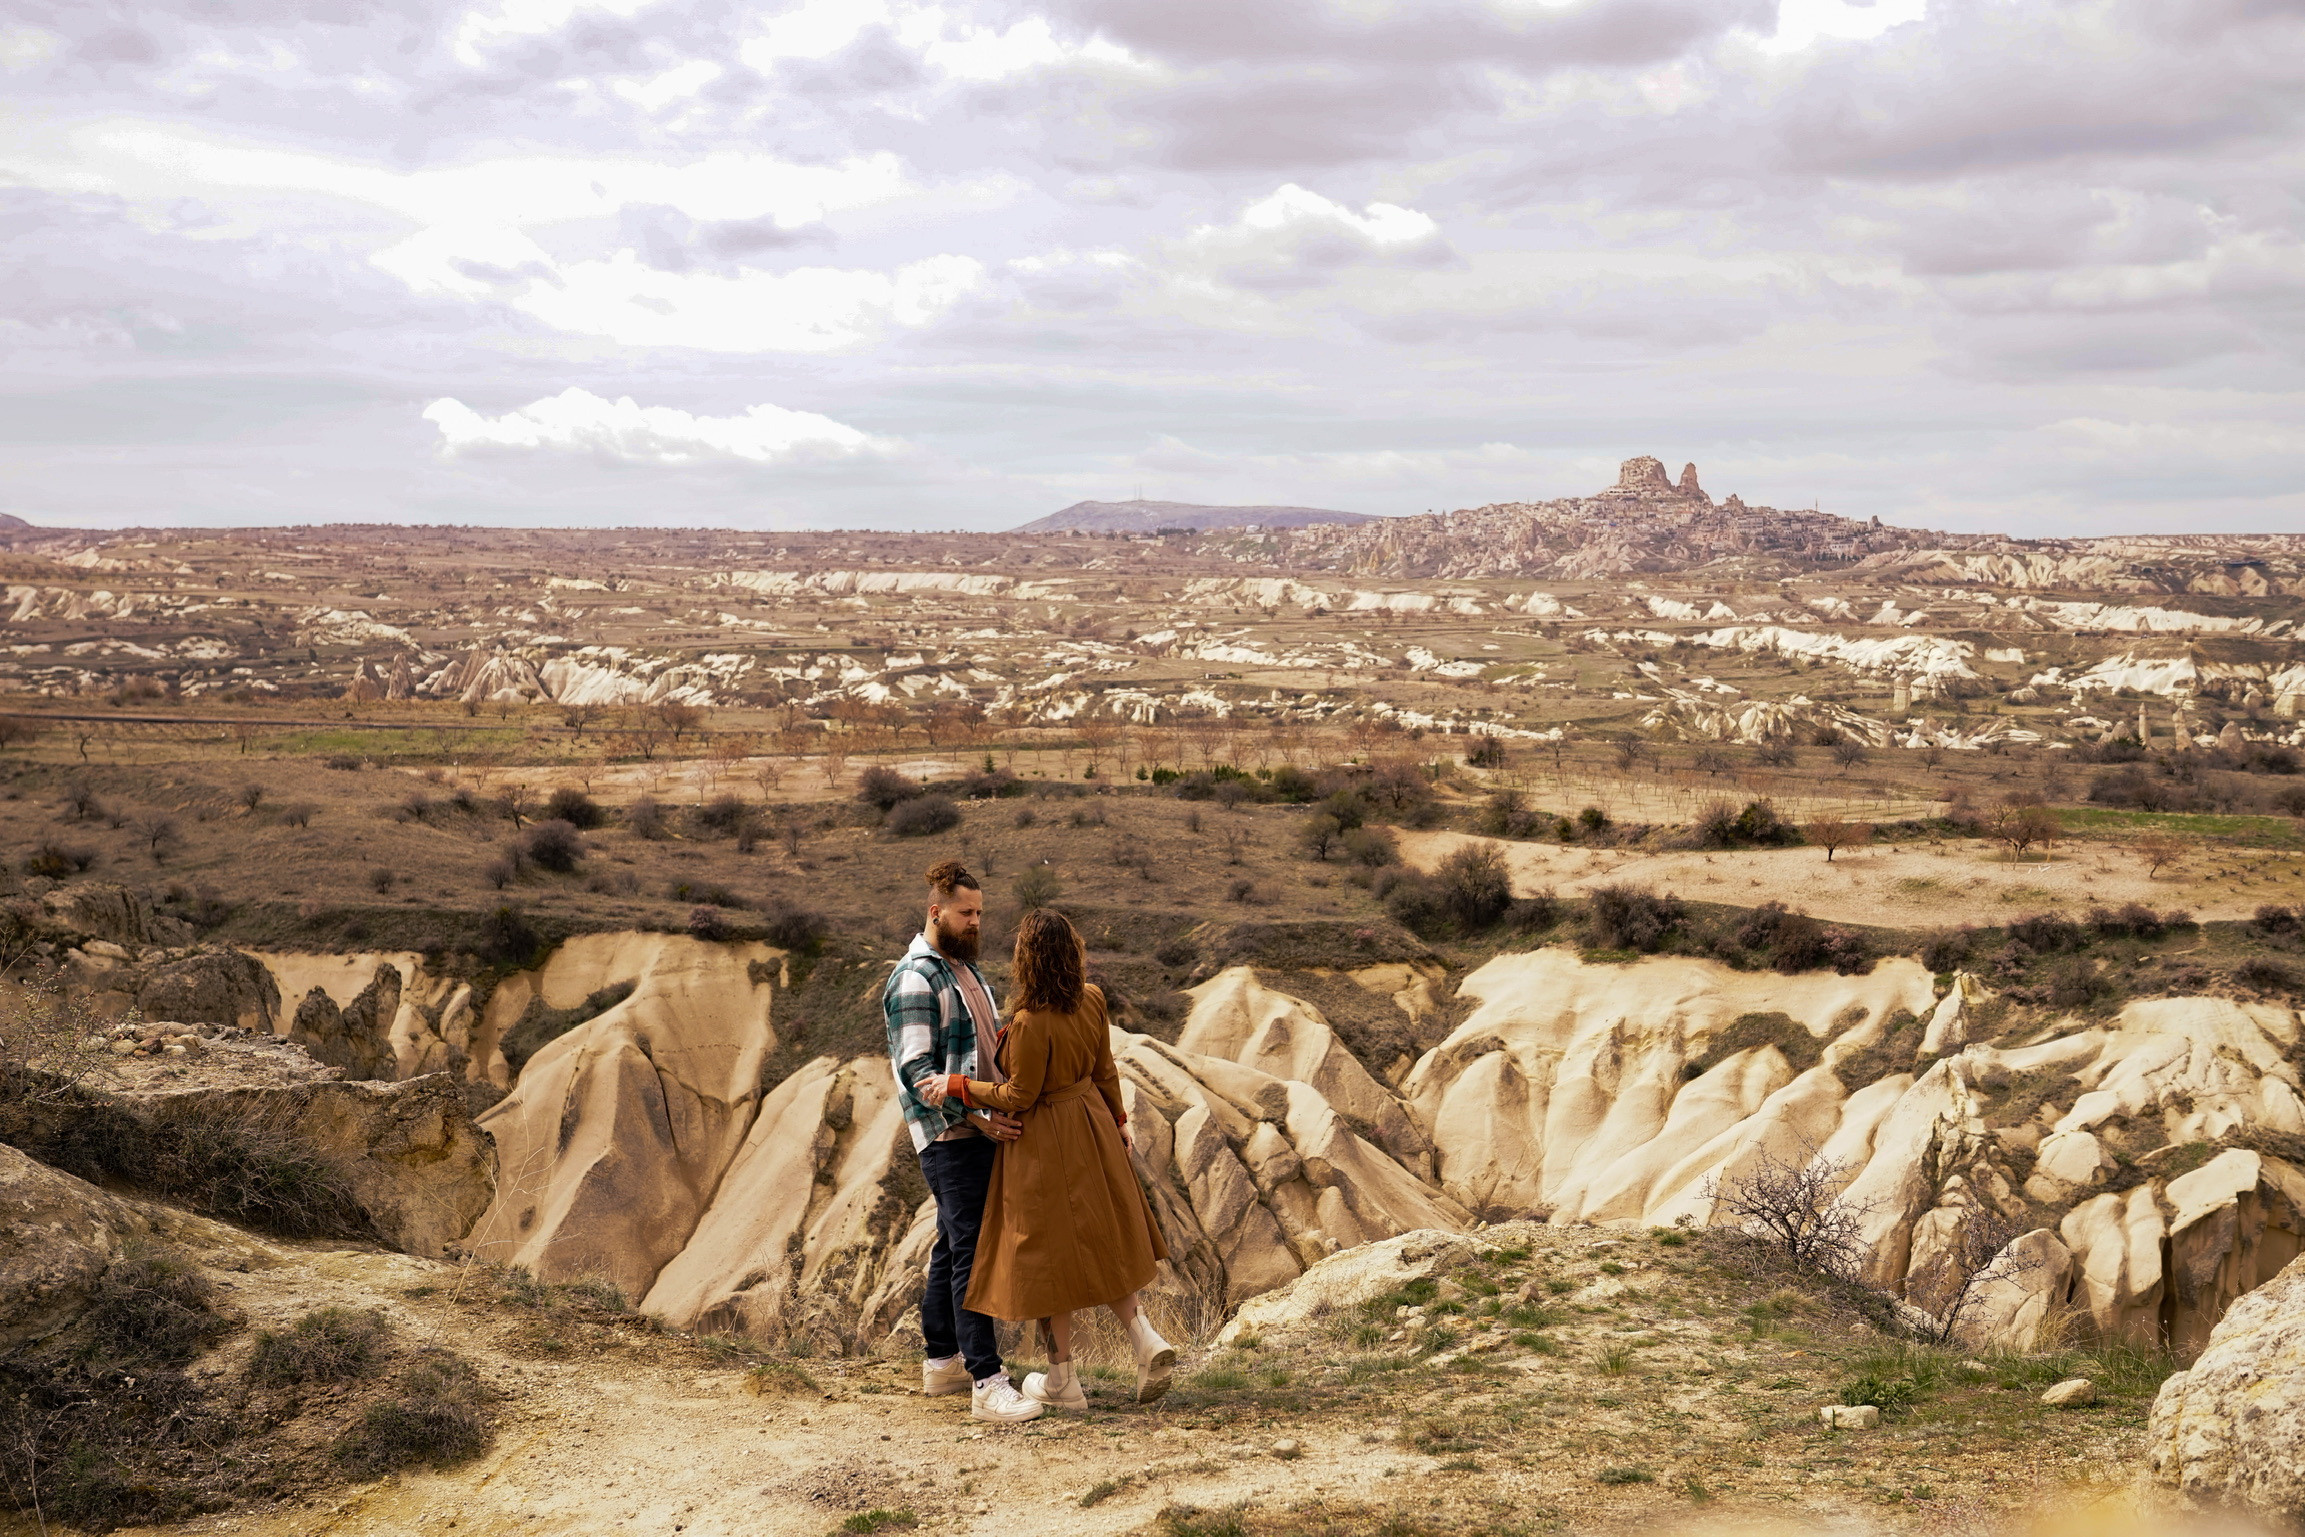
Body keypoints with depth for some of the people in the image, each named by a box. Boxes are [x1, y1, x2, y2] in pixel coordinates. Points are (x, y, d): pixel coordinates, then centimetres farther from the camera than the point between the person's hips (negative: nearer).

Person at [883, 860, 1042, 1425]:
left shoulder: (964, 968, 16)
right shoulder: (916, 979, -14)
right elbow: (917, 1069, -20)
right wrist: (976, 1116, -26)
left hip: (980, 1128, 10)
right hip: (947, 1135, -10)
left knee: (953, 1244, 16)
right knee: (971, 1249, -13)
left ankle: (942, 1361, 25)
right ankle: (987, 1382, -16)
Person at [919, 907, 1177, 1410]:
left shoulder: (1031, 1021, -27)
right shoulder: (1092, 1000, -5)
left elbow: (1019, 1097, -18)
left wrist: (957, 1086, -10)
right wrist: (1117, 1120, 20)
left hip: (1045, 1143, -7)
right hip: (1091, 1130, 7)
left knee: (1049, 1258, 7)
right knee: (1096, 1244, 21)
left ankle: (1062, 1382, 18)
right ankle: (1145, 1339, 7)